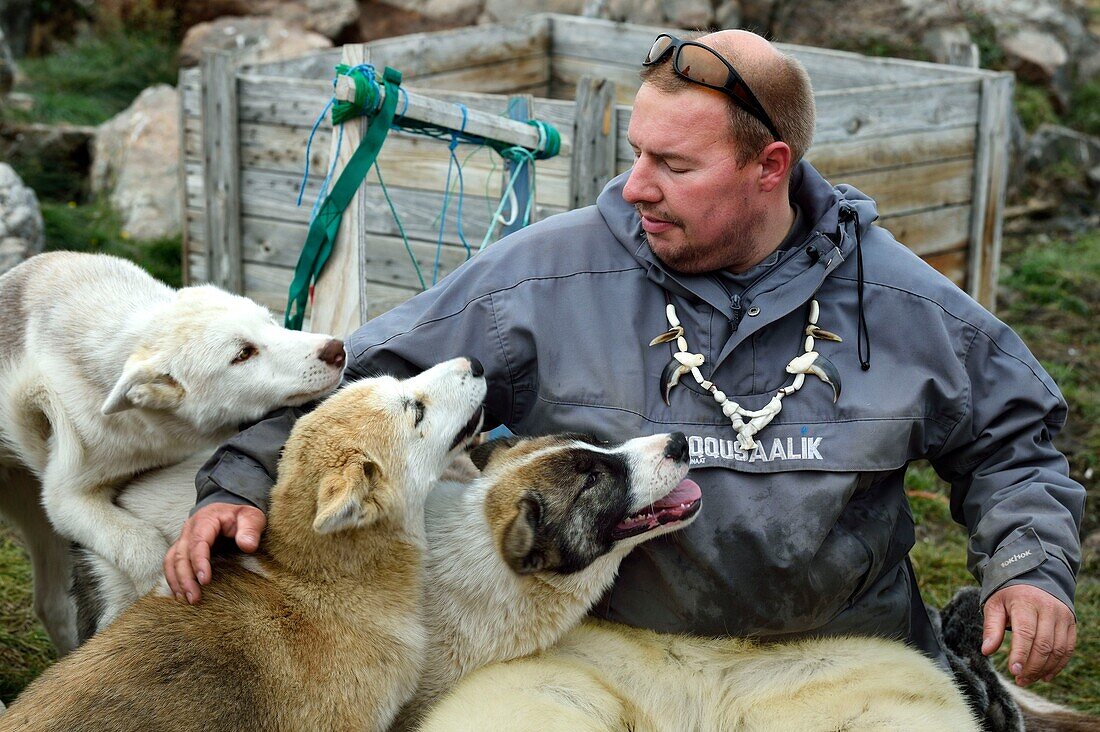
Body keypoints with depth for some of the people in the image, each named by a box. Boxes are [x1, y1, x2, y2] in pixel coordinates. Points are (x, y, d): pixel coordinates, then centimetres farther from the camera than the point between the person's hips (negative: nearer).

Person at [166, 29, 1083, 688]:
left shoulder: (897, 301, -5)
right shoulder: (546, 277, -11)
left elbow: (1009, 438, 10)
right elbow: (366, 380, -4)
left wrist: (1030, 566, -5)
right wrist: (243, 478, -14)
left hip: (849, 660, 1)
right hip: (618, 662, 0)